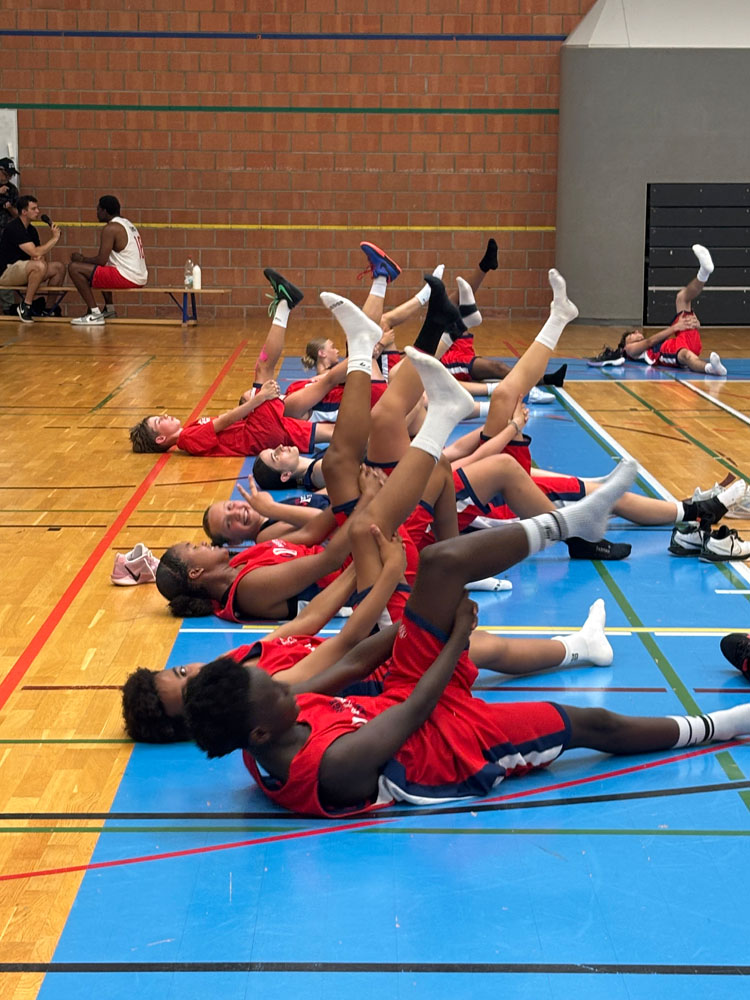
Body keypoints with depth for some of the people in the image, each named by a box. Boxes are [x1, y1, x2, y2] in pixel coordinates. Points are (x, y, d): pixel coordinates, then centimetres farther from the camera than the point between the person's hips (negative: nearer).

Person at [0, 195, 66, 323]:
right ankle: (25, 306, -24)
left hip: (20, 272, 10)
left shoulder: (31, 229, 13)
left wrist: (40, 257, -8)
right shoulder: (14, 228, -18)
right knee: (39, 266, -35)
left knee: (59, 267, 0)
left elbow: (38, 254, 17)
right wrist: (54, 238, -16)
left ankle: (49, 308, 5)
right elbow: (35, 252, -25)